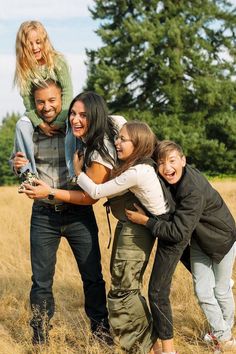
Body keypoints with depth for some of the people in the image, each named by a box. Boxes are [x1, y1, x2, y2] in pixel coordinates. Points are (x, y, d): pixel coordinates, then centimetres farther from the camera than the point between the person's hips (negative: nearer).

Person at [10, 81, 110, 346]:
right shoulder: (29, 131, 0)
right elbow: (18, 162, 14)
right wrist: (16, 163, -11)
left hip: (79, 213, -2)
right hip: (43, 215, 2)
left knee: (92, 277, 6)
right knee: (41, 280, 10)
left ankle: (101, 330, 23)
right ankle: (40, 335, 24)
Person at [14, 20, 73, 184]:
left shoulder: (57, 61, -13)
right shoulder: (24, 68, -8)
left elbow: (68, 92, -17)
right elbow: (28, 101, -11)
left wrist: (59, 122, -25)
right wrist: (41, 124, -25)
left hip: (62, 109, -2)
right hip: (38, 114, 2)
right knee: (22, 125, -28)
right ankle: (29, 172, -24)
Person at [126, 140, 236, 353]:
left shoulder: (194, 190, -38)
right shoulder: (168, 182, -15)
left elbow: (179, 232, -37)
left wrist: (145, 220, -32)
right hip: (199, 240, 6)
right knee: (202, 291, 5)